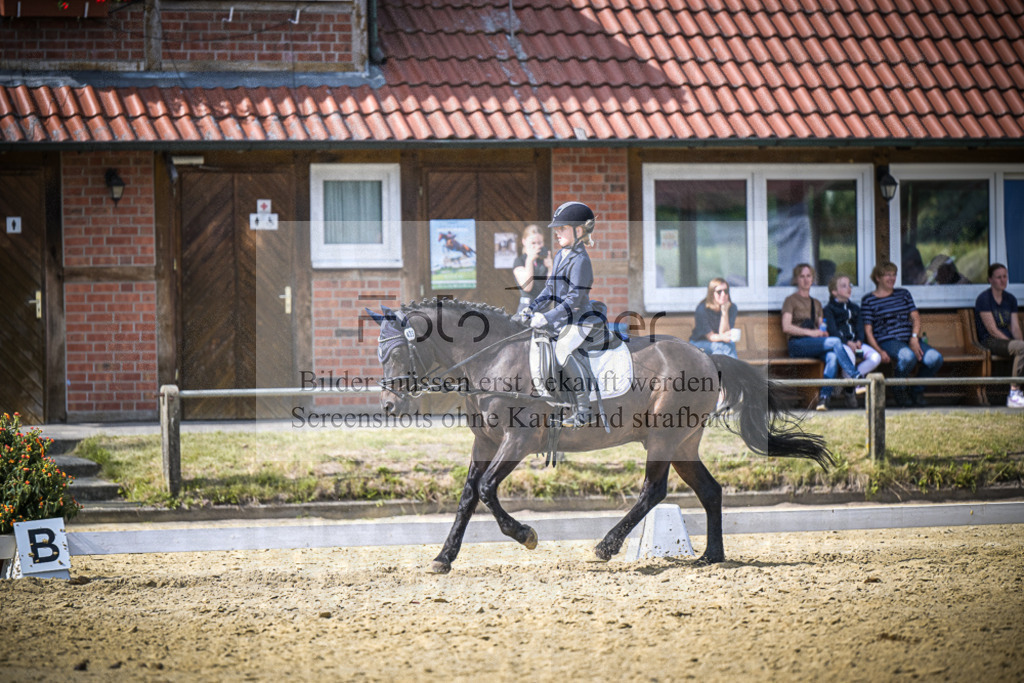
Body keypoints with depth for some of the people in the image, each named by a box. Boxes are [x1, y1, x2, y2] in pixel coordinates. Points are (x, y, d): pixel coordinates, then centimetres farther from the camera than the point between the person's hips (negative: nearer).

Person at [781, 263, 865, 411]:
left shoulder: (816, 304, 27)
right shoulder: (791, 300, 7)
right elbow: (786, 327, -5)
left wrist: (823, 332, -2)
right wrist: (811, 332, -13)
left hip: (816, 345, 5)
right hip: (797, 345, -5)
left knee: (832, 356, -33)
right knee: (835, 341, -30)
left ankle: (824, 396, -43)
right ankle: (856, 378, -32)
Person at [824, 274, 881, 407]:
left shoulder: (854, 308, 24)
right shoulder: (829, 308, 3)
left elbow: (860, 327, 15)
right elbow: (832, 329, -8)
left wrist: (859, 341, -8)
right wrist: (847, 342, -21)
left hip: (855, 342, 6)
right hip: (839, 343, -6)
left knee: (875, 357, -20)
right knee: (849, 356, -39)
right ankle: (849, 392, -21)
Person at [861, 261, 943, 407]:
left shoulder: (903, 294, 22)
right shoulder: (868, 300, 8)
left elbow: (916, 318, 13)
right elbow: (867, 330, 1)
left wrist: (914, 338, -8)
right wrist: (879, 351, -16)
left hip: (909, 339, 5)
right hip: (887, 341, -5)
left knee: (935, 358, -26)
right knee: (908, 356, -40)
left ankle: (917, 391, -1)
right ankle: (899, 390, -10)